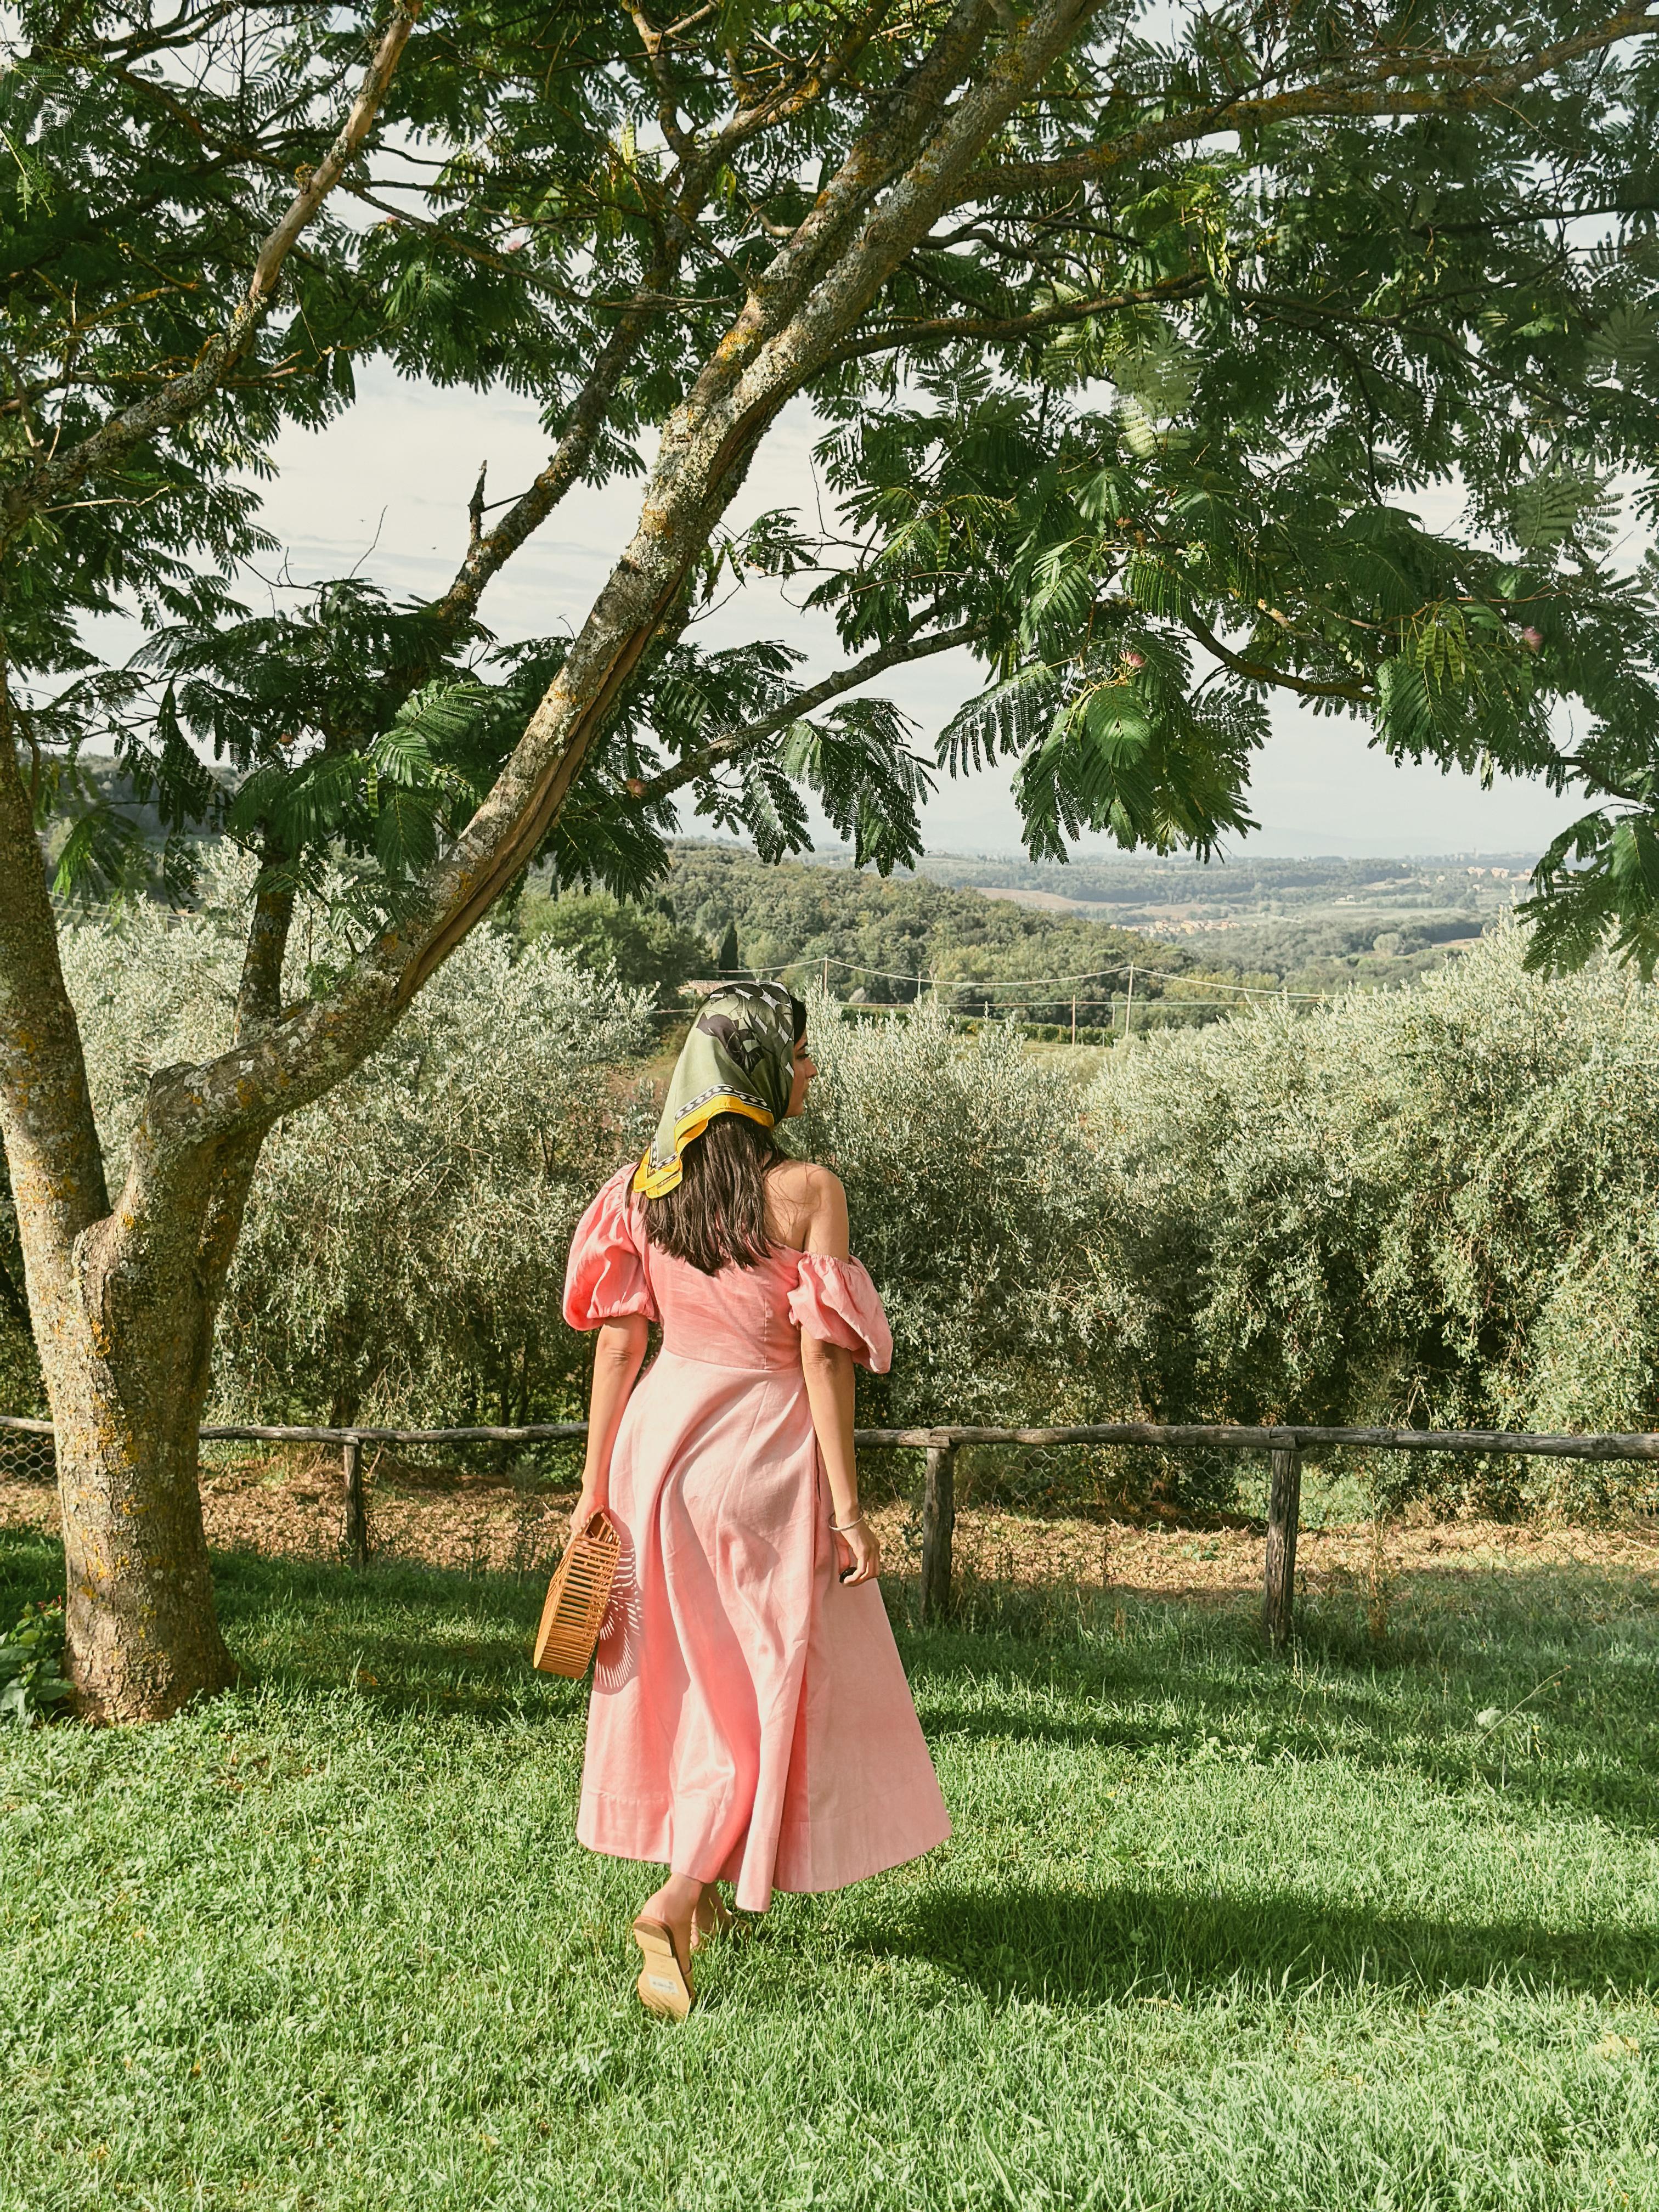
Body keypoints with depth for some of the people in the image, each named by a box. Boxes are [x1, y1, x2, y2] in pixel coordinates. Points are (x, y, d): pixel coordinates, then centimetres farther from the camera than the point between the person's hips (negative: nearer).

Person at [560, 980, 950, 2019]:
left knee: (682, 1665, 20)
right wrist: (848, 1505, -11)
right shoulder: (806, 1190, -14)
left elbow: (617, 1341, 2)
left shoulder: (642, 1184, 1)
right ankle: (675, 1902, -2)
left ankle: (701, 1892, 34)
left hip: (662, 1429, 6)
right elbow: (822, 1355, -15)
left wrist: (596, 1483, 7)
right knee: (771, 1680, 7)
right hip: (761, 1449, -6)